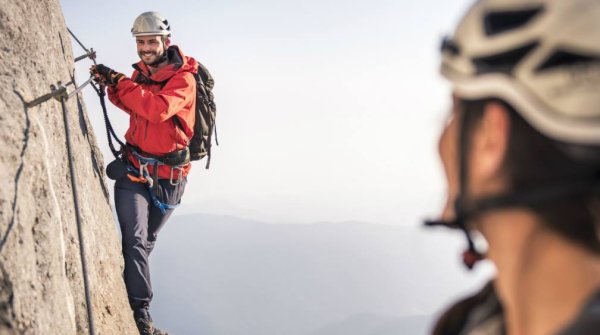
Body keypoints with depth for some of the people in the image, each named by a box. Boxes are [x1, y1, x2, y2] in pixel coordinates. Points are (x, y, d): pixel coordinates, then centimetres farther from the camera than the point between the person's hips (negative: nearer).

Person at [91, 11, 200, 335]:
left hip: (168, 177, -3)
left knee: (144, 243, 11)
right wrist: (112, 85, 3)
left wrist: (122, 82, -27)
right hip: (134, 170, 3)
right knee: (135, 241, -12)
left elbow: (160, 109, -31)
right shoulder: (142, 71, 5)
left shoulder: (184, 77, -13)